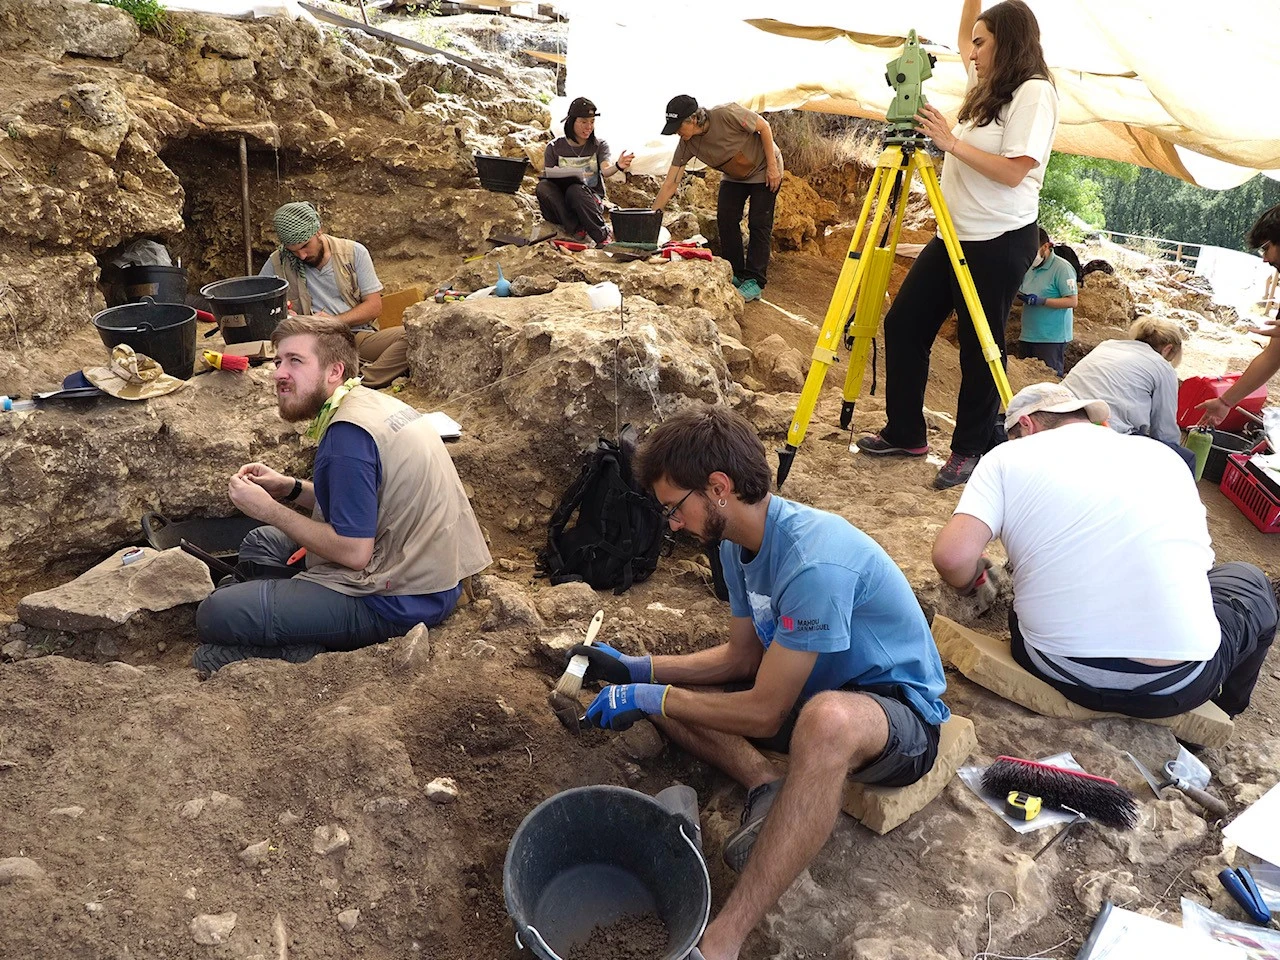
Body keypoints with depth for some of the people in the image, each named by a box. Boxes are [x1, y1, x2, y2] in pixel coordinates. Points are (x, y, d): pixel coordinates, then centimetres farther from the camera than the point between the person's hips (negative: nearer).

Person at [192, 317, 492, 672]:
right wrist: (290, 489, 5)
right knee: (259, 545, 23)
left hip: (398, 601, -10)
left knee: (215, 615, -13)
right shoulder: (371, 401, 7)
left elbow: (355, 552, -22)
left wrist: (269, 509, -12)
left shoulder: (348, 434, -22)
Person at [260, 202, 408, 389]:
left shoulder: (354, 252, 5)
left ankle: (363, 382, -35)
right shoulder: (278, 262, 5)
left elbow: (374, 305, 4)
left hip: (360, 336, 1)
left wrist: (334, 320, -11)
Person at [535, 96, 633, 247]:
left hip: (591, 203, -2)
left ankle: (604, 237, -29)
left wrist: (618, 166, -41)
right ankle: (576, 230, -28)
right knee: (543, 186, -27)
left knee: (575, 190, -35)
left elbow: (605, 171, -18)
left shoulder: (599, 145, 1)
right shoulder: (554, 148, 3)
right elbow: (545, 177, 1)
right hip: (562, 205, 2)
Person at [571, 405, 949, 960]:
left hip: (902, 716, -8)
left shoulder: (815, 561, -31)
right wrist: (635, 670, -1)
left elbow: (765, 712, -25)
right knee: (665, 693, 3)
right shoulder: (739, 543, -3)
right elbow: (743, 657, 8)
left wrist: (650, 699, -16)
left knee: (826, 719, -44)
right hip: (813, 688, 9)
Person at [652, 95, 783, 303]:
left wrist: (772, 166, -20)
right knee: (726, 220, -5)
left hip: (764, 170, -5)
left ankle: (755, 281, -5)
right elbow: (670, 184, -17)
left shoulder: (726, 114, -34)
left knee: (759, 224, -9)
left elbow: (764, 127, -21)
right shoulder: (687, 144, -19)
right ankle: (735, 275, 7)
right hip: (734, 176, 5)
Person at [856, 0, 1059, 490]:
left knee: (979, 348, -2)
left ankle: (971, 450, 12)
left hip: (999, 242, -9)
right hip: (954, 234, 9)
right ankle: (904, 433, 17)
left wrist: (951, 141, -16)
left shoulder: (1034, 92, -9)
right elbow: (963, 42, 35)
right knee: (902, 324, 6)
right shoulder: (987, 88, 16)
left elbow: (1013, 171, -18)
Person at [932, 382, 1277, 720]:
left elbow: (954, 556, -14)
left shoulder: (1007, 457, 0)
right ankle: (1219, 709, 47)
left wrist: (971, 582, 9)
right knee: (1250, 581, 32)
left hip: (1061, 674, 0)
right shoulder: (1161, 455, 9)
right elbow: (1198, 558, 16)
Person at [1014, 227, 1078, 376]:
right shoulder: (1029, 267, 13)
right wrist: (1021, 297, -5)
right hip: (1027, 336, 7)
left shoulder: (1062, 268, -9)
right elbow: (1020, 300, 19)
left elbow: (1072, 301, -15)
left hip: (1051, 337, -7)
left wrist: (1041, 301, -23)